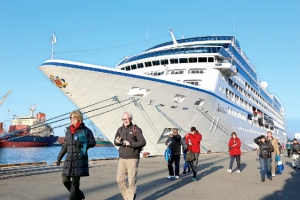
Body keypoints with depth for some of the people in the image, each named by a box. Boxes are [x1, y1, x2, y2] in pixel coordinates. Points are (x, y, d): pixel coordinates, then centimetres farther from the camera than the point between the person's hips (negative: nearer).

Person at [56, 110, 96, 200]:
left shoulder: (85, 130, -1)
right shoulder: (68, 130, 14)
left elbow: (92, 142, -4)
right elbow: (65, 145, 19)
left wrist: (82, 144, -19)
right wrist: (59, 157, 14)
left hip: (80, 159, -6)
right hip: (69, 159, 6)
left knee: (75, 181, -6)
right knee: (65, 180, 6)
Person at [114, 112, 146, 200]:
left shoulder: (135, 129, -6)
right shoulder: (120, 130, 8)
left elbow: (143, 142, -13)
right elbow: (115, 142, 16)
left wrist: (131, 144, -24)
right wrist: (117, 142, -9)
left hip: (133, 159, -5)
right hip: (122, 159, 5)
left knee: (131, 180, -3)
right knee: (120, 179, 2)